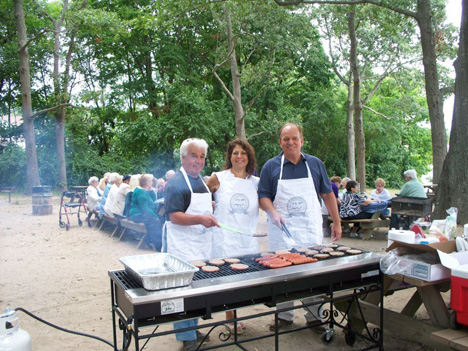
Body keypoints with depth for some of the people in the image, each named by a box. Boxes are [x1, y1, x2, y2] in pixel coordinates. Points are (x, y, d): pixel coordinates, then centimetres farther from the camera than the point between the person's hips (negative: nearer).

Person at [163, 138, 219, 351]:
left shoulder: (201, 180, 13)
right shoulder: (177, 183, -15)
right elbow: (174, 216, -21)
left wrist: (213, 207, 11)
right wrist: (200, 219, -33)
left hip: (201, 244, 9)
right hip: (182, 244, -8)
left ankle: (192, 327, 31)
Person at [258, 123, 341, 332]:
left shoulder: (315, 164, 7)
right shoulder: (271, 166, 2)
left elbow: (327, 194, 12)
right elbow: (263, 196, 0)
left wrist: (336, 222, 10)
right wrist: (273, 212, -19)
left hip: (311, 230, 1)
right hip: (282, 230, -1)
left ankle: (315, 315, 20)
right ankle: (284, 315, 20)